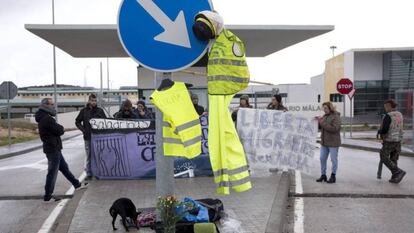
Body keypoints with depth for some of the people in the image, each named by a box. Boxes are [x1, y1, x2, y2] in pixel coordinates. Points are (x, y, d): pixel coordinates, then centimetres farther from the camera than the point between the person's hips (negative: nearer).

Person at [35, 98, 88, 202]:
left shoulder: (43, 118, 13)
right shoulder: (47, 119, -21)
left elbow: (57, 129, 14)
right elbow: (60, 131, -20)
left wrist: (59, 128, -5)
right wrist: (61, 128, -1)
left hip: (54, 148, 11)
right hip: (53, 149, -11)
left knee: (64, 167, 19)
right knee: (52, 172, -2)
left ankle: (77, 184, 31)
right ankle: (48, 196, 7)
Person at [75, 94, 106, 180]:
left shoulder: (100, 110, 4)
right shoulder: (84, 111, 3)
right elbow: (77, 122, 9)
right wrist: (83, 130, -3)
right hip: (88, 137, 0)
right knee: (89, 156, 5)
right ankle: (89, 173, 12)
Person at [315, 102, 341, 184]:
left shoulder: (336, 117, -12)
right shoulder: (325, 116, 10)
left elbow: (334, 128, -24)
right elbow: (320, 127, 15)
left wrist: (323, 123, -22)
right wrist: (318, 121, -4)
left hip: (333, 143, -7)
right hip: (324, 142, 7)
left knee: (334, 160, 4)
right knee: (322, 159, 9)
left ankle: (333, 176, 14)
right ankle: (323, 175, 20)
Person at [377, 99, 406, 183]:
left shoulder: (388, 116, -18)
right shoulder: (400, 115, 8)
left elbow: (384, 129, -24)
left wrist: (379, 132, -2)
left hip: (389, 141, -7)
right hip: (398, 140, 7)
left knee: (384, 158, 6)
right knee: (394, 159, 13)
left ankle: (398, 171, -7)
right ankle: (395, 178, 13)